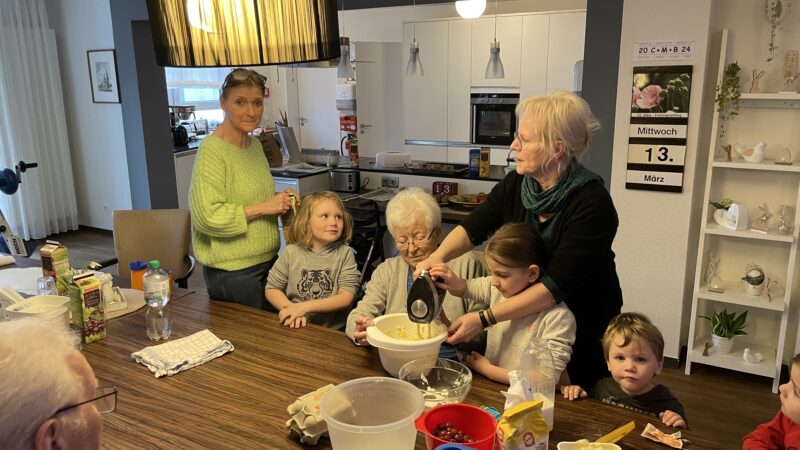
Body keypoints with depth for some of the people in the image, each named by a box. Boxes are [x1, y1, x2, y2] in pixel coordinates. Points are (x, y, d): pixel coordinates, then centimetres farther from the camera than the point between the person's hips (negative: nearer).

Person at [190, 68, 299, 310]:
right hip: (233, 271, -8)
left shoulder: (255, 145, 8)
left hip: (267, 261, 8)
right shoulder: (212, 151, -17)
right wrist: (262, 208, -21)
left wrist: (280, 199, 3)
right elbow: (206, 216, -24)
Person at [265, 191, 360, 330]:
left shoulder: (345, 253, -1)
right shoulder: (291, 252, 3)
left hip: (334, 330, 1)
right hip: (295, 328, -1)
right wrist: (291, 309, -9)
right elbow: (272, 289, 10)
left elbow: (346, 297, -7)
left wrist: (305, 306, -15)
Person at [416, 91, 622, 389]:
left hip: (584, 327, -4)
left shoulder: (592, 204, -28)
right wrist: (438, 256, -26)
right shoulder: (516, 184, -11)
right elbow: (473, 228, -5)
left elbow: (556, 286, -32)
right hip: (526, 316, 5)